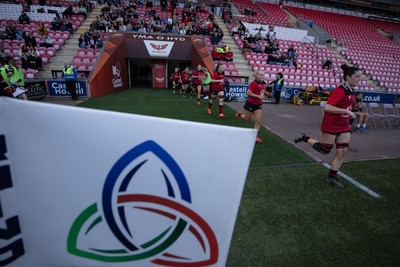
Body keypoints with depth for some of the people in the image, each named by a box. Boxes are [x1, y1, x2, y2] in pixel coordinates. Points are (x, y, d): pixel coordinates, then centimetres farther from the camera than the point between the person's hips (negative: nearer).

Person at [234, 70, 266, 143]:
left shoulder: (264, 83, 5)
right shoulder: (254, 83, -17)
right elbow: (248, 93, -23)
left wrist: (262, 95, 6)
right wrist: (258, 96, -26)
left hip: (258, 105, 5)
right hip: (251, 104, -5)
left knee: (258, 121, -3)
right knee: (246, 119, 13)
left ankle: (256, 136, 3)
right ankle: (239, 114, 44)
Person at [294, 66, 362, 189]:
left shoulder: (351, 91, 6)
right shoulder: (339, 90, -21)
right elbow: (327, 107, -32)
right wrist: (347, 111, -31)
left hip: (344, 126, 8)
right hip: (331, 125, -8)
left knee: (343, 151, 7)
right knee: (325, 150, 5)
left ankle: (332, 177, 19)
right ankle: (305, 137, 25)